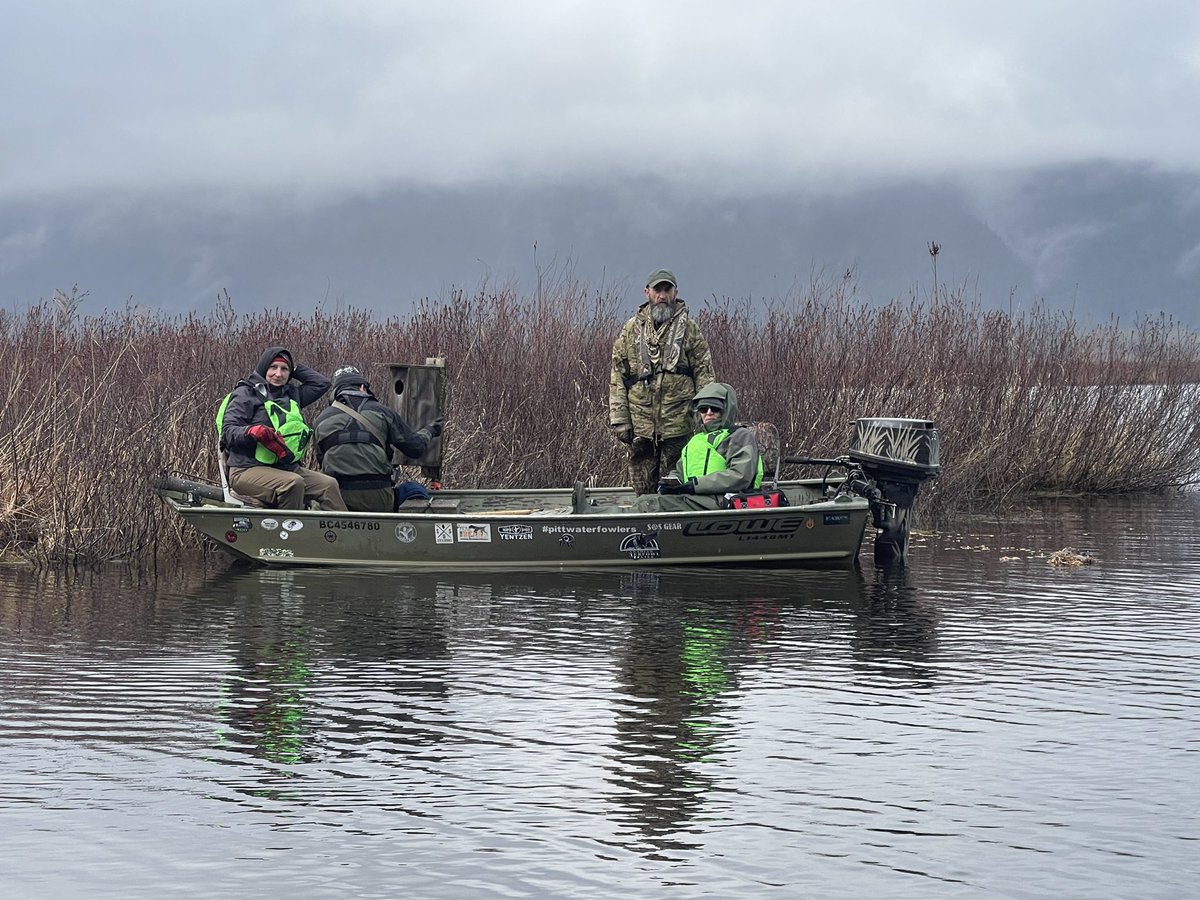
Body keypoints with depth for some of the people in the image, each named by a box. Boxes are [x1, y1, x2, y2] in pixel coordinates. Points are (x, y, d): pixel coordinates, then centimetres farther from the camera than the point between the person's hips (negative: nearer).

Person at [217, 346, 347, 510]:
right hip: (249, 469, -7)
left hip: (288, 467, 7)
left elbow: (321, 383, 31)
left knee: (329, 484, -15)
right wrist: (251, 431, -27)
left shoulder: (291, 395, 21)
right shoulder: (246, 393, 2)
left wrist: (295, 368, 25)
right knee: (293, 483, -34)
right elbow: (228, 431, -7)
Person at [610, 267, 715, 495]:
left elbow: (704, 373, 5)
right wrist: (619, 419, 2)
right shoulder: (631, 329, 10)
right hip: (641, 425, 2)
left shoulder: (688, 327, 6)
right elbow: (617, 376, 9)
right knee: (643, 490, 5)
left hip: (678, 425, -2)